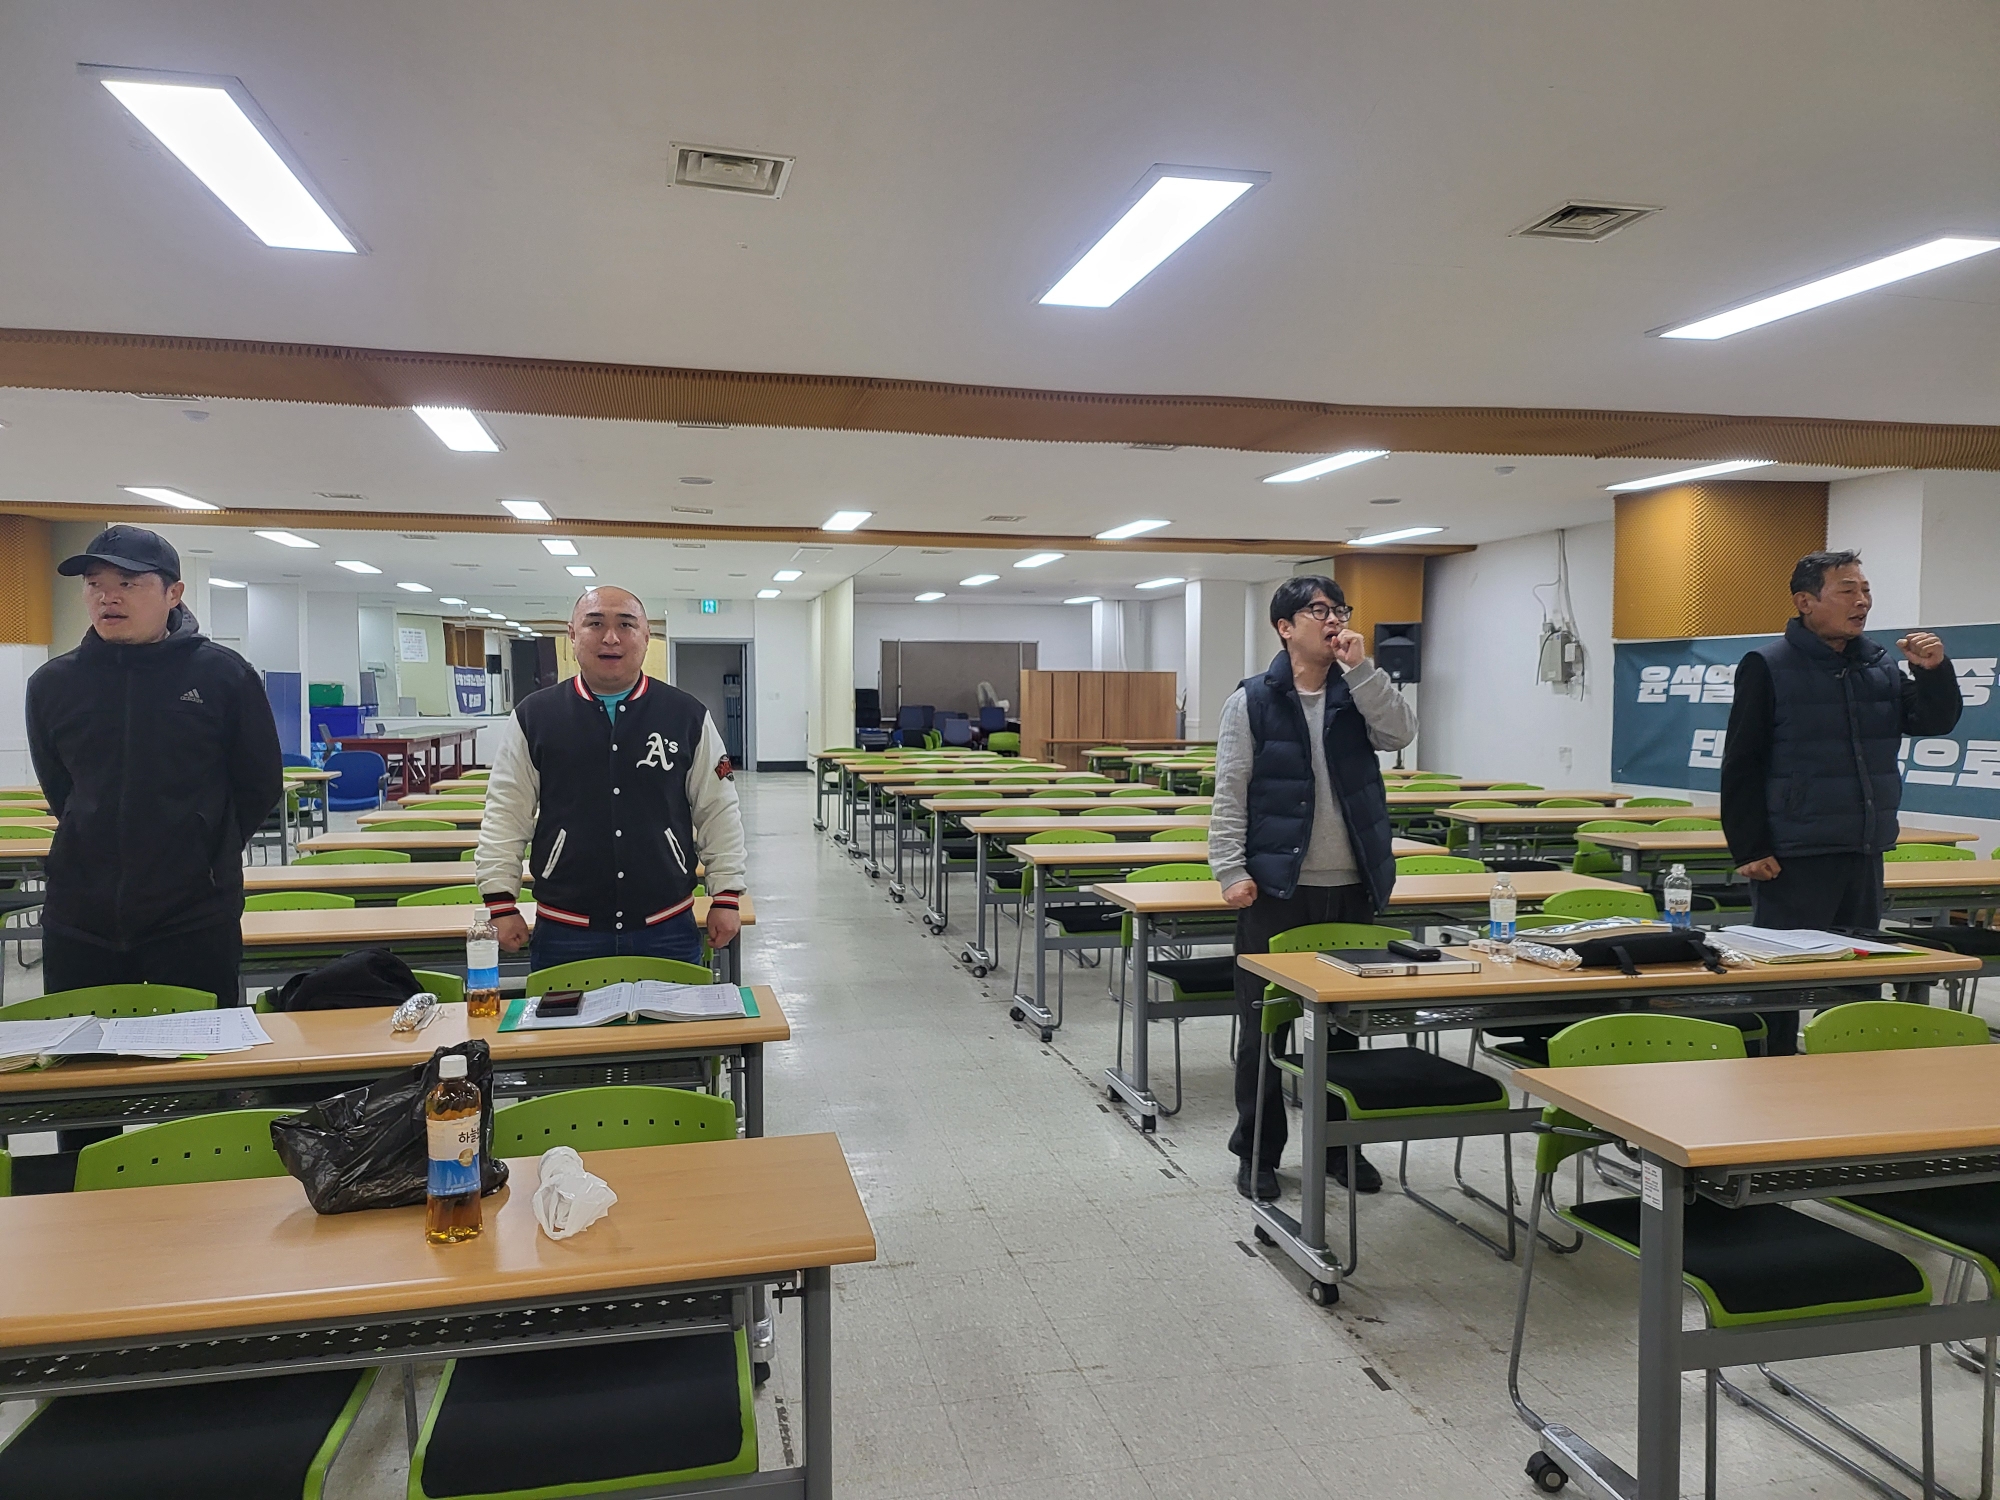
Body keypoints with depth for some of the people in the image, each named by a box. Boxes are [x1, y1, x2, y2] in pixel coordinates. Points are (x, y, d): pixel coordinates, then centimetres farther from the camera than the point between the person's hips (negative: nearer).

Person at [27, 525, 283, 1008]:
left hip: (197, 918, -3)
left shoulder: (224, 674, -6)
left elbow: (261, 785, 3)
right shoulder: (52, 684, 3)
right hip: (77, 920, 3)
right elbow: (58, 788, 18)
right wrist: (102, 849, 14)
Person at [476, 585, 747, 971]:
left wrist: (725, 897, 3)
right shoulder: (533, 717, 1)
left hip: (668, 931, 0)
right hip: (565, 934, 0)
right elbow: (506, 817, 4)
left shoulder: (688, 716, 1)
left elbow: (718, 812, 4)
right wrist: (501, 904, 1)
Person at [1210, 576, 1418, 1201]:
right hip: (1276, 889, -3)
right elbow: (1230, 794, -6)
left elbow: (1400, 732, -11)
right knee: (1263, 1025, 5)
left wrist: (1359, 667, -13)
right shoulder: (1252, 701, -3)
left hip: (1351, 890, 4)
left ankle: (1340, 1144, 29)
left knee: (1345, 1022, 14)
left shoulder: (1357, 694, 8)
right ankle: (1258, 1153, 18)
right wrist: (1231, 871, -13)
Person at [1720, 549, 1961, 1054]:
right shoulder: (1767, 667, -8)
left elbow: (1935, 722, 10)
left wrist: (1933, 672, -9)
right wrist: (1749, 850, -14)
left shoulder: (1881, 666, 10)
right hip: (1793, 860, -6)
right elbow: (1740, 766, -10)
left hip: (1864, 855, 7)